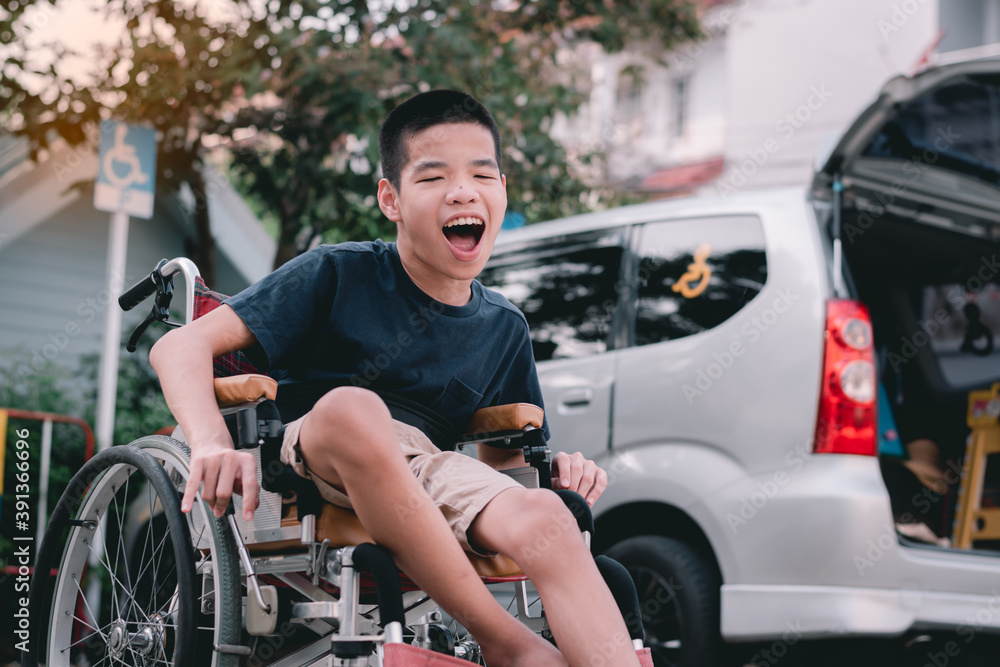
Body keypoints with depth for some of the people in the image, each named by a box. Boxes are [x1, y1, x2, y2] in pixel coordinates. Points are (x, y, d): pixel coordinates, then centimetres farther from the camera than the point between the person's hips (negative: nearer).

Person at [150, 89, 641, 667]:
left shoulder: (504, 328, 11)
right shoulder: (340, 275, -5)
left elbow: (502, 456, 21)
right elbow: (181, 347, -10)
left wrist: (553, 467, -3)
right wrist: (214, 444, -29)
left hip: (427, 477, 4)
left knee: (542, 518, -29)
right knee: (352, 406, -38)